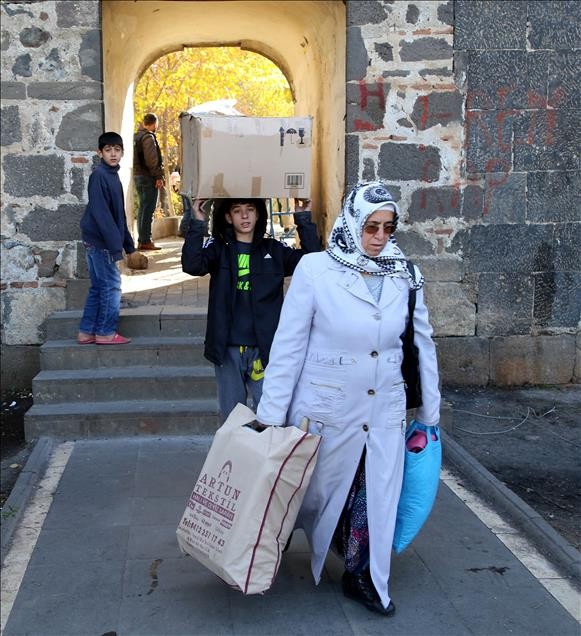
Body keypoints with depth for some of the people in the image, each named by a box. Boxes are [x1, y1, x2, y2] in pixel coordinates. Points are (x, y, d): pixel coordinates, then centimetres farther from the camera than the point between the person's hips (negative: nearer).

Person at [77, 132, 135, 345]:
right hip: (99, 241, -9)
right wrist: (114, 242, -24)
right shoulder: (99, 175, -13)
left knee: (98, 287, 12)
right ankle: (106, 333, 5)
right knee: (111, 285, -3)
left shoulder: (113, 175, 14)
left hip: (101, 242, 9)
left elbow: (118, 214, 18)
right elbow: (99, 212, -21)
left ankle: (87, 332, 18)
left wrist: (128, 243, 17)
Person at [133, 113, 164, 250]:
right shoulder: (148, 137, -13)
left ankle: (141, 240, 18)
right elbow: (151, 160, -20)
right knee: (148, 209, -7)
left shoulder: (136, 136, 16)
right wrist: (158, 177, -16)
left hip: (137, 176, 9)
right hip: (148, 177, -9)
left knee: (143, 208, 15)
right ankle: (145, 241, -7)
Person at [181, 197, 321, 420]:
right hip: (227, 348, 1)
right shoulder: (217, 248, 2)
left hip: (264, 347, 0)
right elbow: (191, 265, -16)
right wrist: (197, 223, -20)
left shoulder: (274, 250, 5)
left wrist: (303, 220, -11)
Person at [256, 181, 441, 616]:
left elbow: (424, 345, 7)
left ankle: (363, 577, 34)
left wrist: (429, 412, 11)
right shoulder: (315, 270, -12)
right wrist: (270, 415, -8)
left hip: (385, 414, 3)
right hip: (327, 412, -2)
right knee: (318, 494, 17)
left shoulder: (404, 277, -2)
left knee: (377, 499, 11)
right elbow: (288, 346, -9)